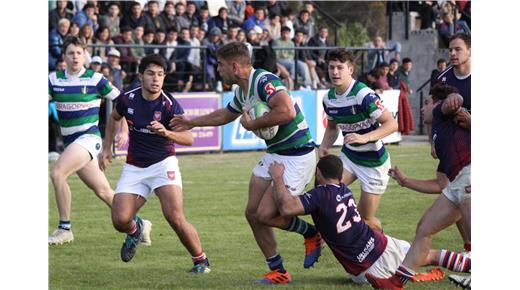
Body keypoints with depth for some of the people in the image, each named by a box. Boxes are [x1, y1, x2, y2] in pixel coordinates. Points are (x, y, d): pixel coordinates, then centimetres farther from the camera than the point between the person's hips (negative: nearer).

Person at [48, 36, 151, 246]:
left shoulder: (95, 79, -3)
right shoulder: (54, 79, 7)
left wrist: (124, 131, -1)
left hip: (89, 136, -5)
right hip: (70, 141, 5)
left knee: (57, 173, -24)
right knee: (103, 191, 7)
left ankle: (65, 228, -15)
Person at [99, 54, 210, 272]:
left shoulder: (170, 105, -16)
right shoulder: (127, 99, -5)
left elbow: (189, 139, -24)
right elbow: (113, 118, 19)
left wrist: (167, 133, -42)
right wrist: (106, 148, 14)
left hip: (163, 164, -3)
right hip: (134, 168, 3)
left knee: (175, 218, -21)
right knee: (120, 220, -12)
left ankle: (200, 260, 2)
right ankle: (135, 229, 27)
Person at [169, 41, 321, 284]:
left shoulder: (264, 81, -22)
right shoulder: (242, 91, 9)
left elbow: (287, 111, -38)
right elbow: (226, 114, 31)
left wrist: (252, 124, -24)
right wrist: (192, 123, 37)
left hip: (296, 156, -10)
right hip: (273, 154, 10)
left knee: (265, 214, -13)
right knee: (252, 213, 6)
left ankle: (312, 234, 12)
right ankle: (278, 272, 15)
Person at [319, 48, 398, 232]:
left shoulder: (363, 94, -25)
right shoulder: (329, 98, -1)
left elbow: (391, 124, -26)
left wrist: (365, 137, -39)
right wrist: (325, 146, -2)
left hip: (373, 161, -6)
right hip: (348, 156, 6)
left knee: (366, 218, -1)